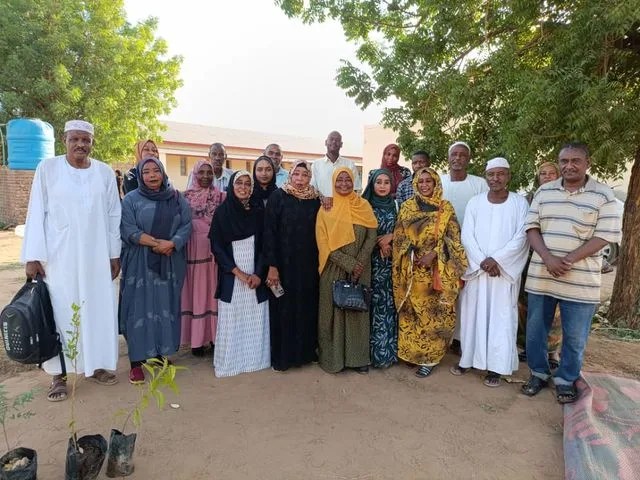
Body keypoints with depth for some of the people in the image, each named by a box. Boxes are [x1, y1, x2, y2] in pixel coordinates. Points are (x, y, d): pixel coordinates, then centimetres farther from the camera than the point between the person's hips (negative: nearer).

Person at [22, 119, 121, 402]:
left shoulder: (105, 172, 4)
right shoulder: (47, 169, -1)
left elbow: (113, 215, 6)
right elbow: (36, 214, -2)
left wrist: (115, 254, 4)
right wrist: (32, 257, -7)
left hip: (96, 255, 2)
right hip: (58, 255, -2)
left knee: (99, 309, 6)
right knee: (59, 311, 3)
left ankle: (95, 365, 22)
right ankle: (59, 374, 15)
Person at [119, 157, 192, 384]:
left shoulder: (177, 199, 8)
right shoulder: (130, 199, 1)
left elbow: (186, 226, 0)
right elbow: (129, 231, -9)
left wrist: (171, 244, -17)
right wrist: (158, 243, -17)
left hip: (170, 263, 3)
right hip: (140, 264, -2)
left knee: (165, 306, 7)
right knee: (139, 308, -1)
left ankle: (161, 354, 20)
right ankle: (137, 361, 5)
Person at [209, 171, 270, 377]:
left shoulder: (259, 212, 5)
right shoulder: (222, 212, -1)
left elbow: (264, 245, 4)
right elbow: (217, 246, -4)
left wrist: (258, 274, -8)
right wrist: (237, 272, -10)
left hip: (256, 277, 2)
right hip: (231, 277, -2)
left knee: (256, 319, 5)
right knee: (231, 319, 2)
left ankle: (255, 358, 21)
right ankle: (230, 361, 17)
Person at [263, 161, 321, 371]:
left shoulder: (315, 200, 5)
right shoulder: (278, 196, -6)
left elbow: (319, 233, 9)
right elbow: (269, 231, -10)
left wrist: (318, 263, 4)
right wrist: (272, 265, -15)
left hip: (308, 265, 4)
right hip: (284, 264, -3)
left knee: (307, 307, 11)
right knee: (283, 308, 4)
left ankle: (306, 351, 27)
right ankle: (281, 356, 18)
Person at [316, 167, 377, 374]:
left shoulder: (364, 206, 4)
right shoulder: (326, 208, -1)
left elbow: (372, 236, -1)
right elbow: (323, 242, -8)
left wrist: (360, 263, -14)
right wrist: (348, 263, -16)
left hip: (360, 269, 2)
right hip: (333, 270, -2)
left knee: (357, 309, 9)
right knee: (334, 310, 4)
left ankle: (358, 357, 20)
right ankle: (332, 357, 17)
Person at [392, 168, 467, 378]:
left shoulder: (446, 208, 2)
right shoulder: (407, 206, 7)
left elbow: (453, 238, -3)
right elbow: (399, 236, 7)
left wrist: (433, 254, -15)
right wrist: (409, 255, -7)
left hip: (436, 270, -2)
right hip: (411, 269, 2)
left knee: (433, 312, 1)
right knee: (411, 311, 6)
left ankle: (429, 357, 12)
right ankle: (411, 352, 19)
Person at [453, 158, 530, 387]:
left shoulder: (520, 203, 0)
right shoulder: (474, 202, 4)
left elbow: (521, 237, -7)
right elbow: (467, 236, -1)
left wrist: (496, 260, -15)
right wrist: (482, 261, -13)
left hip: (506, 270, -1)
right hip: (476, 268, 2)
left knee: (501, 317, 1)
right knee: (473, 313, 7)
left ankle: (496, 366, 10)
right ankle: (468, 358, 20)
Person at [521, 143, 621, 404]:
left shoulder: (603, 195, -3)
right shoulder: (544, 192, 5)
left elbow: (604, 236, -8)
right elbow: (532, 227, 2)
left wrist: (569, 260, -18)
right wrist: (547, 257, -15)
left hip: (580, 280, -2)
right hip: (541, 276, 3)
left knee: (575, 337, 9)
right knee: (535, 329, 12)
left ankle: (566, 380, 29)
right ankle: (539, 373, 31)